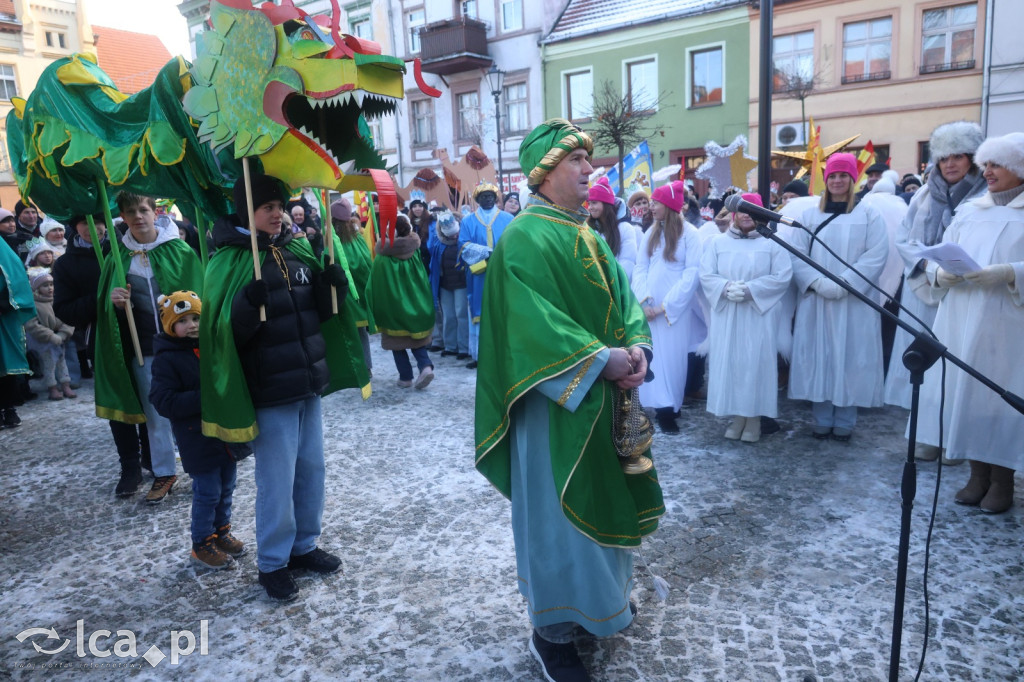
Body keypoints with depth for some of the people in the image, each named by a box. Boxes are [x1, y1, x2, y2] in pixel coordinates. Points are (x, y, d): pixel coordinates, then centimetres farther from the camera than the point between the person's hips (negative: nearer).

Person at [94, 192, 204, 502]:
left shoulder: (179, 250, -4)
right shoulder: (118, 257, 5)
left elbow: (197, 294, -5)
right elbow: (105, 301, 12)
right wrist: (114, 301, -12)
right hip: (143, 348, 3)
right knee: (155, 413, 11)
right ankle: (163, 474, 24)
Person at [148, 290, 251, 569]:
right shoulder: (167, 359, -12)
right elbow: (164, 402, -19)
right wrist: (203, 398, -26)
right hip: (197, 439, -6)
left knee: (226, 487, 17)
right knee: (207, 493, 1)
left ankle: (221, 532, 35)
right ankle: (202, 545, 20)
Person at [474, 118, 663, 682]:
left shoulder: (588, 234, 13)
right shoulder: (525, 236, -15)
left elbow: (623, 296, 9)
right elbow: (534, 322, -25)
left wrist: (636, 347, -9)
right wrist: (602, 359, -24)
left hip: (604, 392, 9)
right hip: (556, 400, -9)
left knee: (601, 496, 20)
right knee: (557, 509, 2)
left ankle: (600, 596, 42)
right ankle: (551, 632, 20)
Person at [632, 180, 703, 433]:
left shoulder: (689, 233, -3)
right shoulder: (651, 233, 12)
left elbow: (693, 273, -10)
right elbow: (640, 267, 7)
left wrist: (666, 305, -13)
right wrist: (643, 300, -8)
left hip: (675, 307, -4)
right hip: (649, 306, 4)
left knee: (673, 354, -1)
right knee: (653, 354, 1)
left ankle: (669, 406, 7)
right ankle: (661, 405, 7)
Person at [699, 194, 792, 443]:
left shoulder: (772, 242, 4)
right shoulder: (717, 242, 9)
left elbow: (782, 276, -6)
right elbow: (706, 275, 1)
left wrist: (750, 289, -17)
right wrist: (727, 287, -18)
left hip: (760, 315, -2)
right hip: (726, 316, 2)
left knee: (756, 364, -2)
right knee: (729, 363, 2)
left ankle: (754, 418, 8)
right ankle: (736, 416, 13)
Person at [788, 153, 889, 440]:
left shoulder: (869, 215, 5)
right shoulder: (809, 215, 10)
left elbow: (876, 256, -6)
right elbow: (796, 255, 0)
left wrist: (844, 284, -17)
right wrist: (818, 283, -14)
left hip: (853, 302, -1)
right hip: (816, 300, 2)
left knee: (849, 358, 1)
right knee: (818, 356, 2)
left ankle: (844, 422, 11)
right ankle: (822, 420, 12)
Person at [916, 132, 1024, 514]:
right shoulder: (968, 212, 14)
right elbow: (937, 258, 10)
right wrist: (940, 274, -10)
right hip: (961, 324, 4)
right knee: (967, 392, 6)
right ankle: (978, 475, 19)